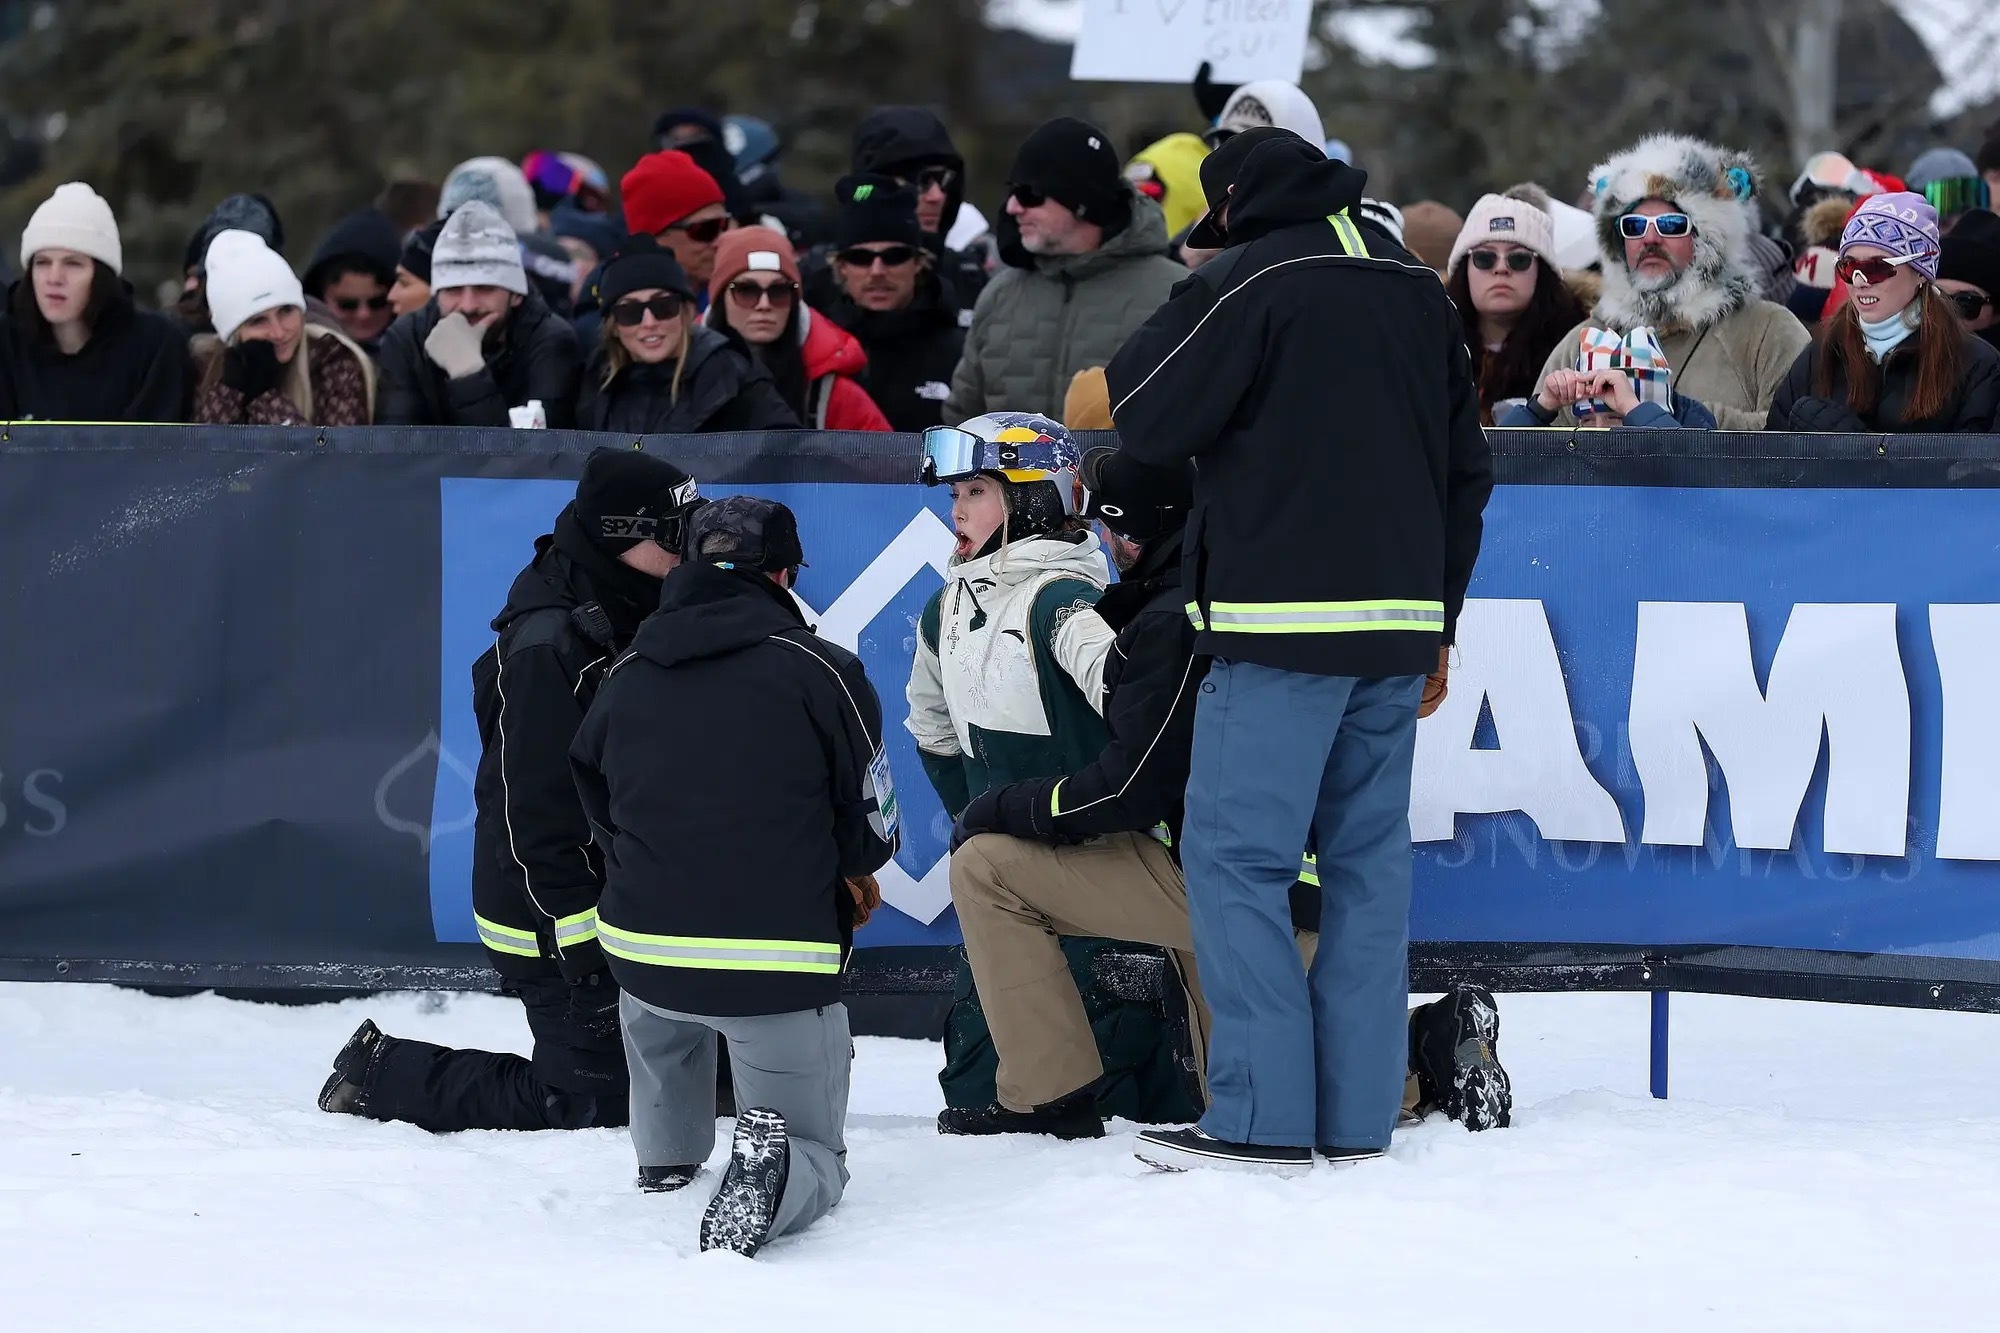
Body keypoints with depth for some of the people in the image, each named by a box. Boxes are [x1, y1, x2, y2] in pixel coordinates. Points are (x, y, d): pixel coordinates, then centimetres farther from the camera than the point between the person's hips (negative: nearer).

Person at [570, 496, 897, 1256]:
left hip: (643, 951, 4)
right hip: (778, 962, -4)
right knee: (816, 1159, 11)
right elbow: (870, 818, 1)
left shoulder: (625, 678, 8)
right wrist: (854, 872, 24)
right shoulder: (820, 670, -5)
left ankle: (666, 1156, 41)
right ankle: (774, 1171, -22)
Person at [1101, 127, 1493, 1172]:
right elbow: (1467, 466, 20)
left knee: (1234, 856, -3)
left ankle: (1262, 1116, -8)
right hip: (1400, 621, 7)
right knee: (1369, 859, 9)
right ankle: (1359, 1115, 8)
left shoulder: (1250, 281, -6)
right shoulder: (1419, 292, 15)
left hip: (1281, 619, -7)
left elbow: (1148, 419, -7)